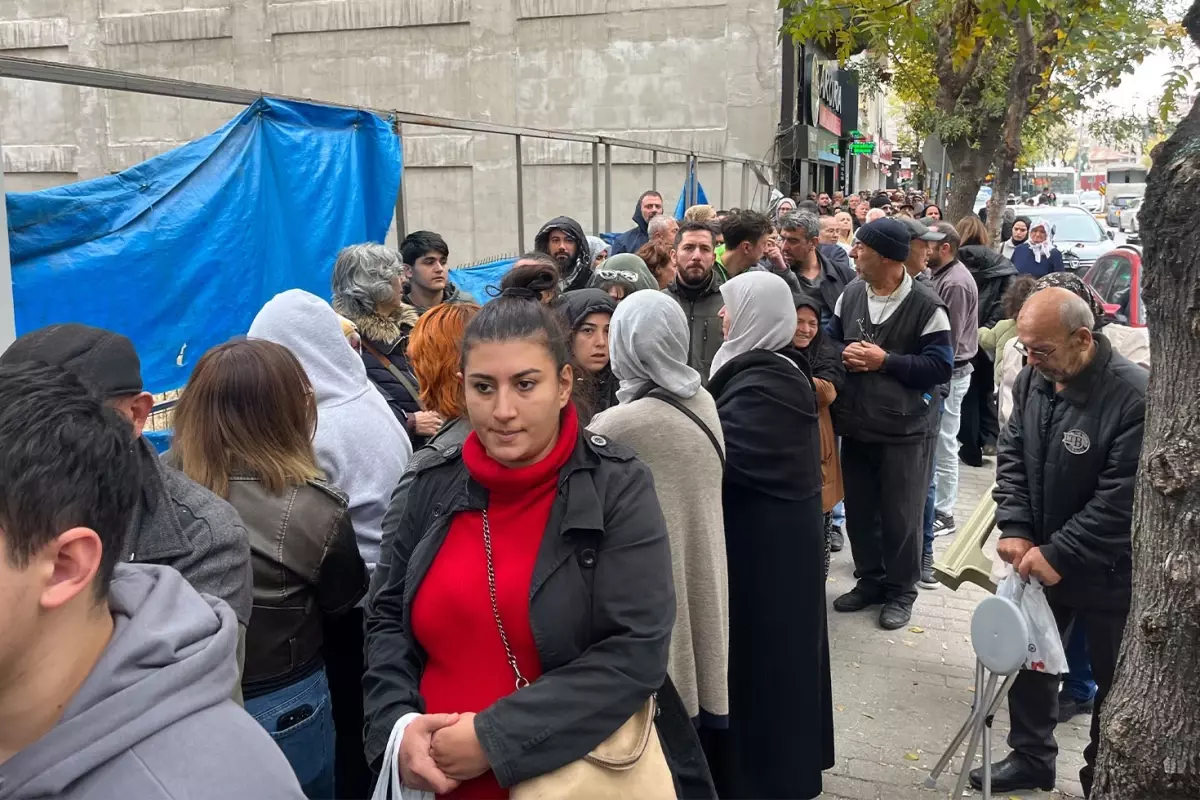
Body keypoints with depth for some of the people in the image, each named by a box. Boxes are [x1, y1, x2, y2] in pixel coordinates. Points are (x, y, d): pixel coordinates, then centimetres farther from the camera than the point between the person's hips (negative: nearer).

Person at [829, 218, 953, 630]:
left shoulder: (926, 305, -13)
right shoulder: (850, 294, 3)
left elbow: (941, 366, -14)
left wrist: (885, 361, -20)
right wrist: (843, 355, -12)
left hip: (905, 431, -5)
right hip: (856, 426, 5)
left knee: (900, 517, 7)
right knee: (859, 511, 15)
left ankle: (901, 592, 24)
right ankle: (870, 581, 33)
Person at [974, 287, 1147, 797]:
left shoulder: (1135, 397, -26)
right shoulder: (1032, 379, -4)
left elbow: (1122, 498, -25)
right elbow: (1012, 456, 2)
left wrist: (1058, 554, -23)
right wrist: (1014, 528, -10)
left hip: (1108, 573, -6)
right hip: (1039, 557, 6)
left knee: (1112, 681, 12)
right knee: (1028, 659, 19)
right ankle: (1030, 758, 39)